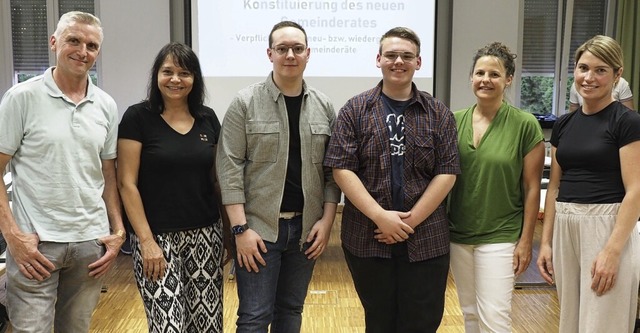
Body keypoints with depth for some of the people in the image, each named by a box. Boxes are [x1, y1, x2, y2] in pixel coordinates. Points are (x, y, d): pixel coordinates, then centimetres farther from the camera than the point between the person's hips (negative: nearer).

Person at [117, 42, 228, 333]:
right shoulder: (138, 117, -5)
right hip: (158, 237, -4)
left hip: (206, 235, 4)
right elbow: (127, 184, -7)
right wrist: (146, 240, -13)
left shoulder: (208, 118, 7)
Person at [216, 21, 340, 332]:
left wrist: (327, 220, -2)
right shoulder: (245, 102, -6)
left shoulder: (324, 106, 5)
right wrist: (241, 228, -13)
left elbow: (333, 169, 6)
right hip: (258, 226, -3)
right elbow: (230, 167, -9)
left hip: (306, 226, 4)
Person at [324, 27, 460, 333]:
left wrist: (411, 220, -10)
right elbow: (342, 169, -6)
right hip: (367, 238, 0)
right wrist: (380, 216, -14)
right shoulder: (355, 110, 1)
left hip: (425, 240, 1)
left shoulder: (439, 113, 5)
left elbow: (447, 172, -1)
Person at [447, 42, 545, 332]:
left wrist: (526, 240, -7)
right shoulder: (455, 121, 1)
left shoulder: (525, 125, -9)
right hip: (457, 233, 4)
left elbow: (532, 188, -6)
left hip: (500, 236, -4)